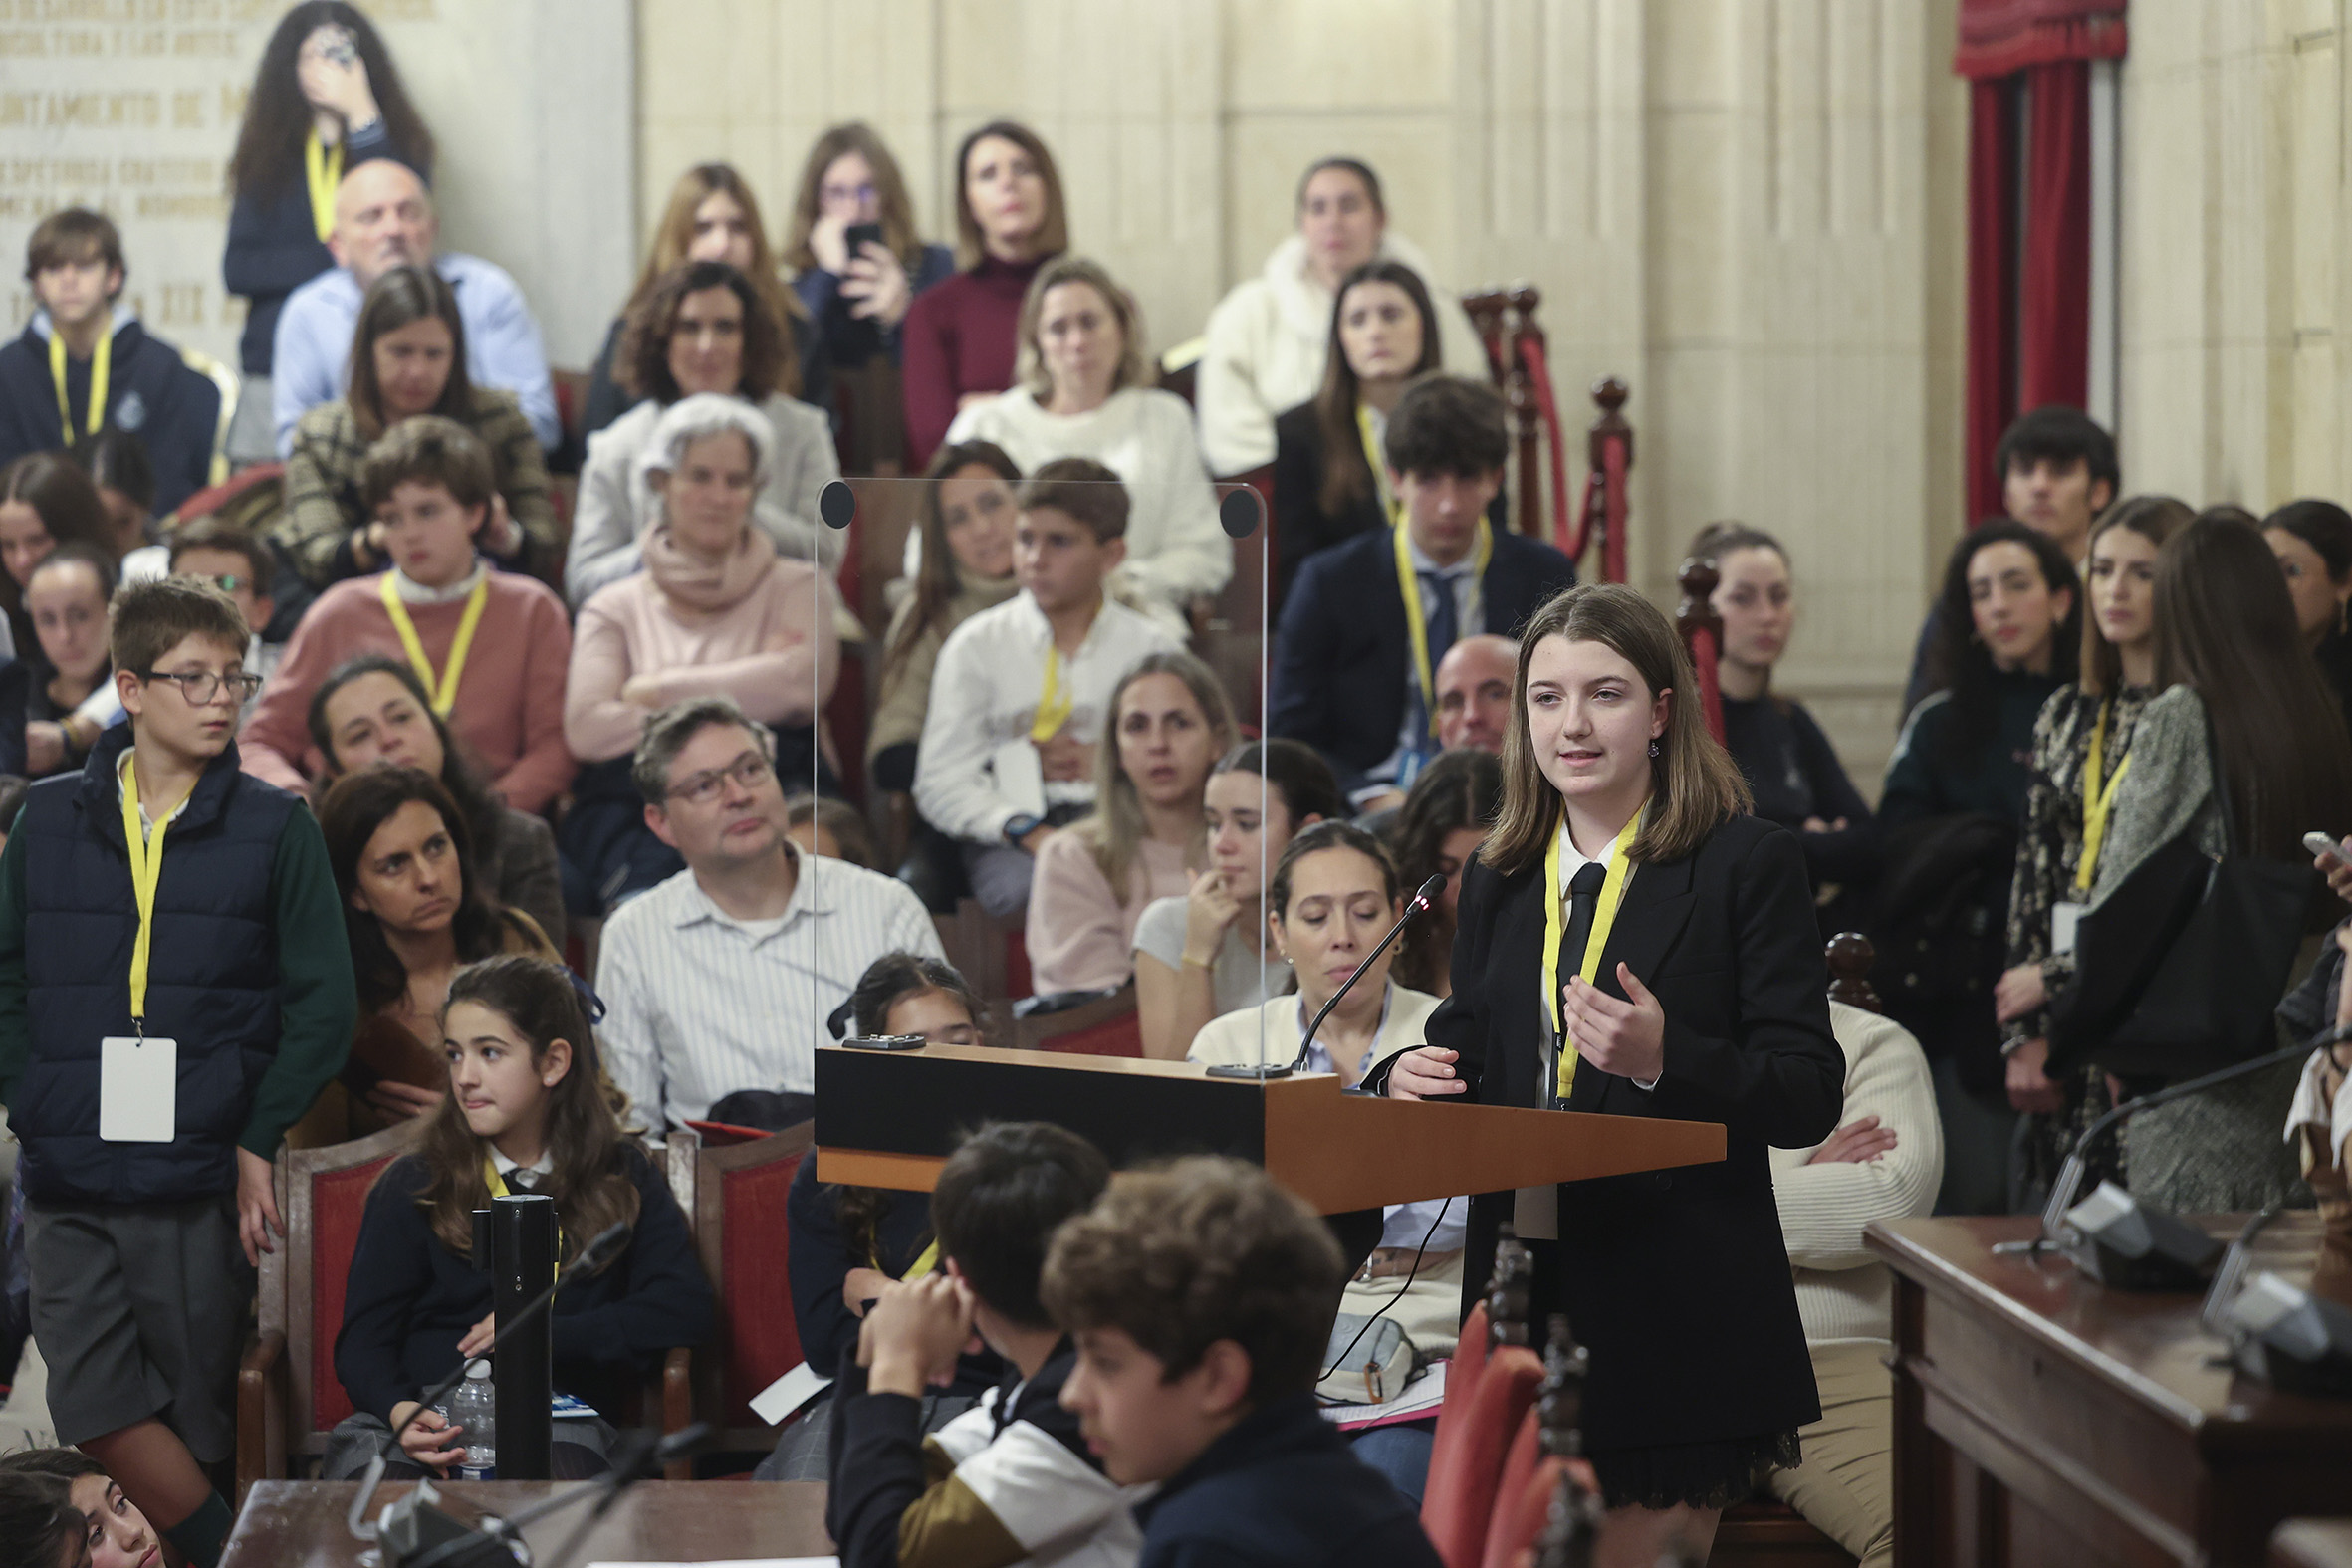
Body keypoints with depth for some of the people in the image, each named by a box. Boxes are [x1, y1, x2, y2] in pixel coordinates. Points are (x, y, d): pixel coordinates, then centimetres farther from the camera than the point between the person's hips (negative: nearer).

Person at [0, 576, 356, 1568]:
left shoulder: (274, 830, 3)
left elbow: (323, 1003, 2)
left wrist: (259, 1144, -6)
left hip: (200, 1183, -2)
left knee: (196, 1420, 2)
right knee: (96, 1409, -7)